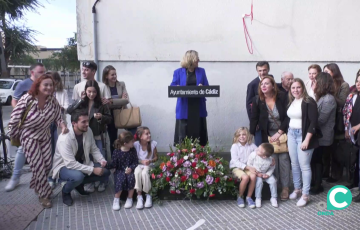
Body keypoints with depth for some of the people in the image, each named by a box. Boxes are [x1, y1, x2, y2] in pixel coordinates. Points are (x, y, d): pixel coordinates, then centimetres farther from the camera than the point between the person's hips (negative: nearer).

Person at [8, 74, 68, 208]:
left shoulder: (53, 101, -13)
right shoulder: (27, 99, -25)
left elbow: (58, 116, -5)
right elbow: (15, 118, -15)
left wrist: (63, 126, -26)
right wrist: (13, 135, -5)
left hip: (44, 136, 5)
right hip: (29, 137, -4)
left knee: (47, 164, 8)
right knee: (38, 165, -6)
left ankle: (37, 185, 39)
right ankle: (43, 194, 10)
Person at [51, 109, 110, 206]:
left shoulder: (88, 131, -10)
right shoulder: (65, 138, -30)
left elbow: (94, 149, 1)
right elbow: (71, 164, -33)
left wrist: (102, 160, -19)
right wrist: (93, 170, -34)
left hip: (82, 163, 7)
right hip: (64, 166, -6)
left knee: (105, 172, -8)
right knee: (78, 176, -38)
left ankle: (79, 184, 12)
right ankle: (65, 191, -3)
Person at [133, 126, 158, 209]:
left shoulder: (152, 144, -3)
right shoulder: (136, 144, -7)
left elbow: (156, 157, 5)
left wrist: (150, 161, -15)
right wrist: (142, 161, -17)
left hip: (149, 165, 0)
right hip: (138, 165, 0)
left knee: (144, 173, -34)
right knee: (137, 172, -35)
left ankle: (148, 196, -13)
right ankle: (139, 196, -21)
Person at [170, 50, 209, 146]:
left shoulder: (201, 71, 11)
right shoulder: (178, 72, 4)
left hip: (198, 107, 2)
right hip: (184, 108, -2)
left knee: (198, 132, 5)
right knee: (184, 133, -1)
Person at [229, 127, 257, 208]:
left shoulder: (252, 145, 0)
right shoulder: (235, 146, -8)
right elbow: (235, 161, -15)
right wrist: (248, 167, -22)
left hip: (249, 167, 3)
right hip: (237, 167, -3)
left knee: (253, 176, -28)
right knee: (245, 177, -31)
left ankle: (249, 197, -7)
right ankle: (240, 197, -6)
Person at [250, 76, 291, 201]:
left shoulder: (282, 97, -14)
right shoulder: (257, 100, -11)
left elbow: (288, 116, -12)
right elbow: (254, 119, -7)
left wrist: (279, 132, -15)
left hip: (283, 132, -1)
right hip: (268, 135, 1)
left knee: (284, 160, 3)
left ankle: (285, 188, 15)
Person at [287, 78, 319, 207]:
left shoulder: (309, 102, -12)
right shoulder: (291, 101, 8)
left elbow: (314, 122, -17)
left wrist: (306, 140, -20)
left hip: (303, 135, -6)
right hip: (291, 134, 7)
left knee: (304, 166, -2)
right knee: (294, 164, 13)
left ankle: (305, 195, 9)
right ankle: (297, 189, 28)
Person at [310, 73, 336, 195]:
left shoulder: (328, 99, -19)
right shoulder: (321, 97, 10)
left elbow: (321, 120, -21)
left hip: (322, 136, -8)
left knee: (316, 160, 3)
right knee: (315, 160, 13)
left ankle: (317, 186, 16)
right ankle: (314, 182, 25)